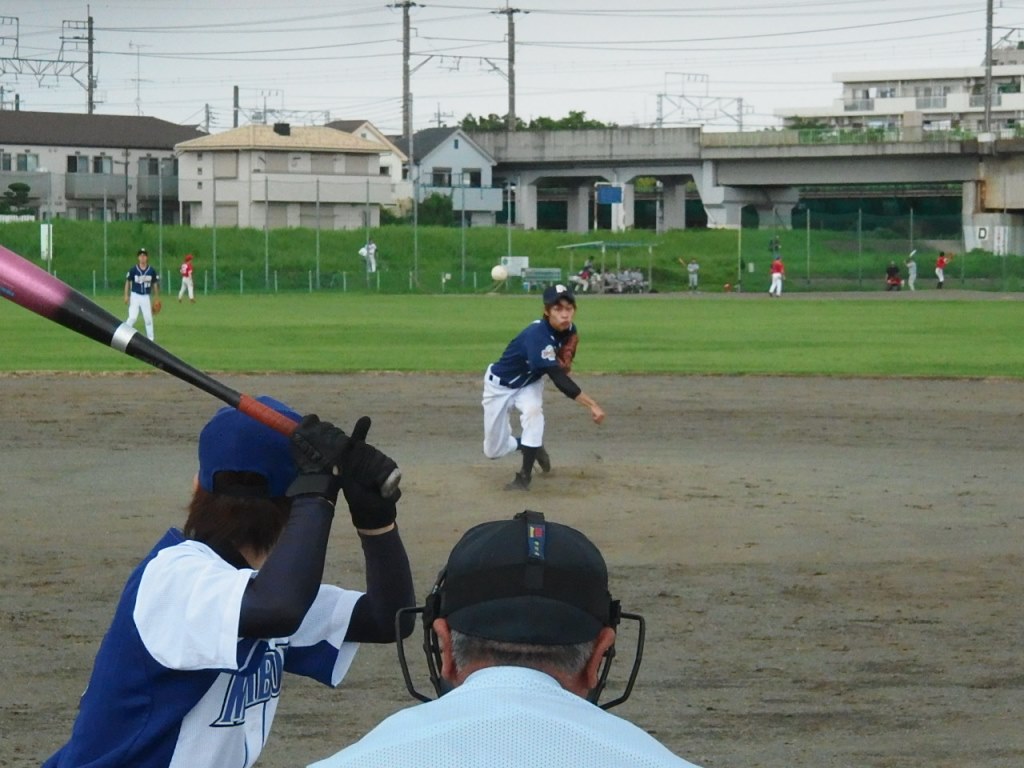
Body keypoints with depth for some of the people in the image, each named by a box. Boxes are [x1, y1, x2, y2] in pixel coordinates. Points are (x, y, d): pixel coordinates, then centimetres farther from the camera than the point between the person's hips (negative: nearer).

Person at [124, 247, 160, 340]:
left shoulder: (152, 271, 0)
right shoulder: (133, 270, -6)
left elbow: (155, 284, 9)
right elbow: (128, 282, 0)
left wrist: (157, 298, 10)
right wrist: (126, 296, -5)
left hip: (146, 297, 2)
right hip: (135, 296, -2)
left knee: (148, 319, 4)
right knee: (132, 318, -14)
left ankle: (150, 339, 13)